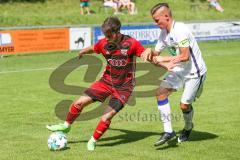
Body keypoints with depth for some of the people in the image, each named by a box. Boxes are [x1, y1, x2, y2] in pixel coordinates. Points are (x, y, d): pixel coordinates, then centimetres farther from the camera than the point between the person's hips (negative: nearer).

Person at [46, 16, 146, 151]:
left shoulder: (131, 43, -19)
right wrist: (82, 52, 32)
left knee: (106, 118, -14)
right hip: (107, 81, 4)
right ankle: (66, 126, 27)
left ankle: (93, 141, 10)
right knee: (79, 102, 0)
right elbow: (92, 49, 15)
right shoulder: (104, 43, -7)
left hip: (124, 87, -4)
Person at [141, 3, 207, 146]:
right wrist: (150, 51, -12)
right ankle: (168, 131, -7)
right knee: (161, 93, -11)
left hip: (194, 71, -8)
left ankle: (188, 127, 29)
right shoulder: (164, 33, 3)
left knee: (184, 105, -5)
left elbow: (185, 56, -26)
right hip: (178, 70, 8)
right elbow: (156, 54, 12)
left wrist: (163, 59, -20)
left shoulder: (180, 30, -24)